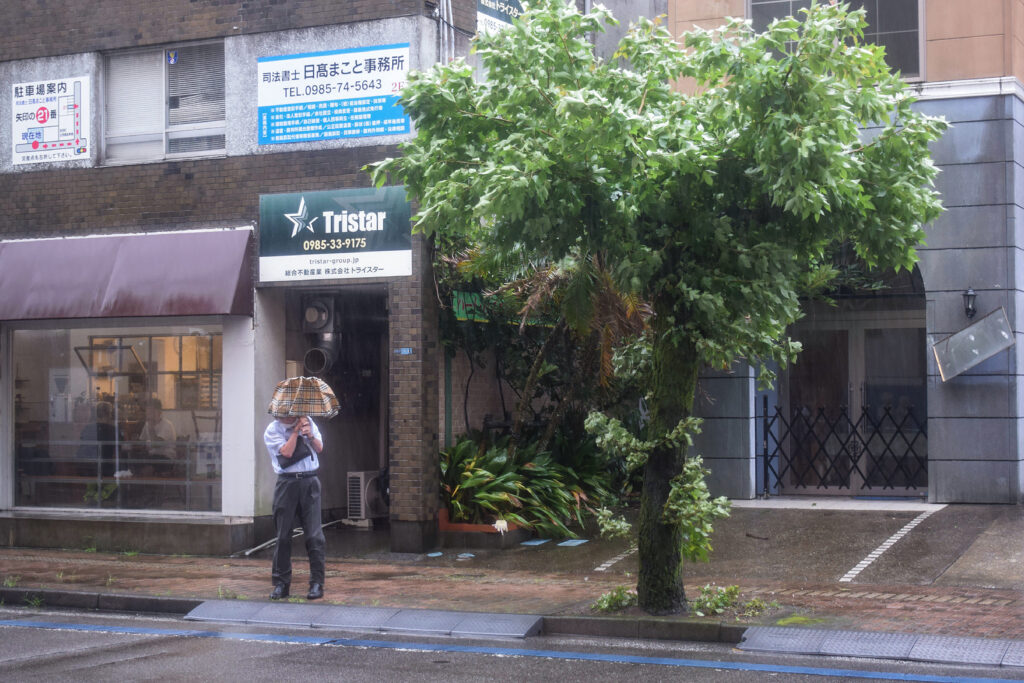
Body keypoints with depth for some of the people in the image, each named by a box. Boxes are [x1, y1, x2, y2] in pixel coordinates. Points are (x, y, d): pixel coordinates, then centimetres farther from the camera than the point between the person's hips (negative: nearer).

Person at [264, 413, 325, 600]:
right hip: (287, 484, -1)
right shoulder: (272, 430, 2)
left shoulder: (308, 422, 13)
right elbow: (287, 452, -11)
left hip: (309, 482, 2)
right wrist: (296, 430, -5)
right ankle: (281, 584, 9)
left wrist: (310, 436, -8)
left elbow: (319, 448, 10)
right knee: (283, 535, 1)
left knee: (314, 535, -5)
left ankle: (317, 583, 0)